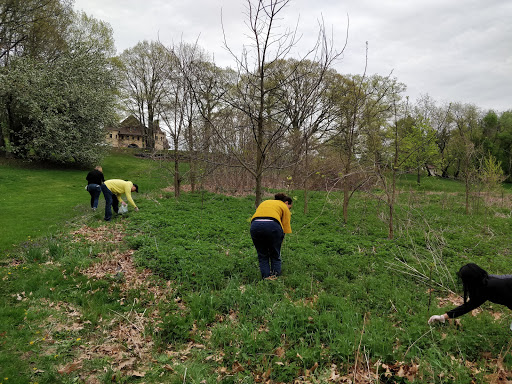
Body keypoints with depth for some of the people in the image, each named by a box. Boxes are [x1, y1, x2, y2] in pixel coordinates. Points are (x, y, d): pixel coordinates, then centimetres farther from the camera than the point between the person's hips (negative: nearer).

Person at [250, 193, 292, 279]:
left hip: (255, 225, 3)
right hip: (272, 225, -3)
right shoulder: (284, 207, 22)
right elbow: (285, 229, 12)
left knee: (262, 257, 19)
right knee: (275, 256, 18)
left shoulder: (264, 202, 36)